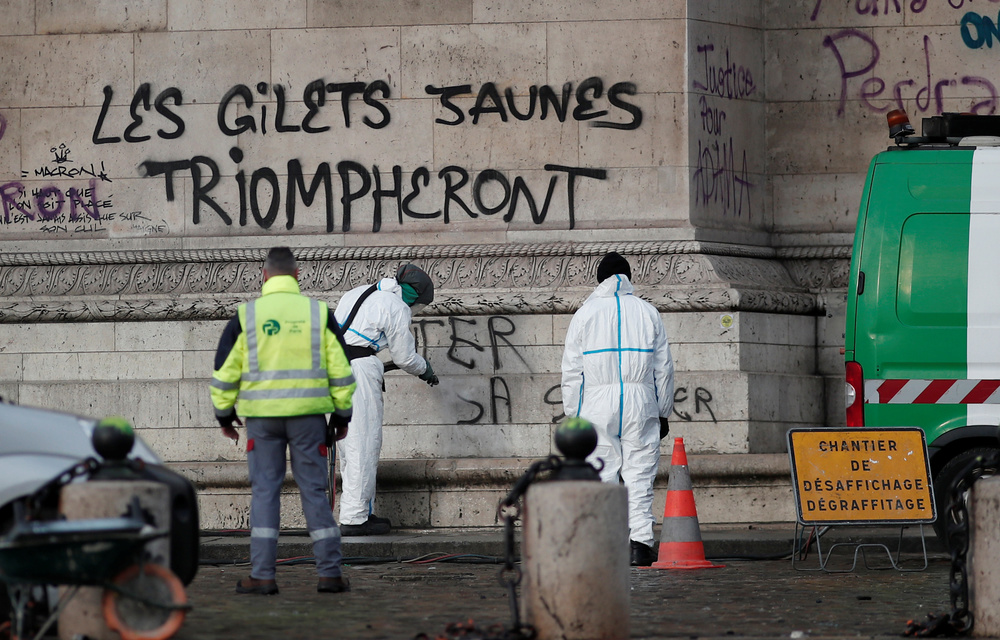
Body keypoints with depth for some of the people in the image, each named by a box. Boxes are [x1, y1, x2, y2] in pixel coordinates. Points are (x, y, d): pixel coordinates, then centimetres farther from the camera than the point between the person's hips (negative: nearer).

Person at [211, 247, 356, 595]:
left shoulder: (246, 315, -1)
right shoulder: (318, 313, 2)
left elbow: (225, 372, 2)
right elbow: (341, 370, 3)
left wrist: (224, 415, 13)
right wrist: (342, 416, 12)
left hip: (262, 416, -1)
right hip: (308, 414, 1)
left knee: (264, 491, 3)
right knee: (314, 490, 5)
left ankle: (263, 575, 0)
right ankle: (329, 572, 4)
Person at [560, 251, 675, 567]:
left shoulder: (585, 313, 5)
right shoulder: (648, 312, 9)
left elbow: (572, 371, 3)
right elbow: (663, 367, 10)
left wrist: (572, 414, 8)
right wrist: (663, 413, 17)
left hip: (597, 405, -1)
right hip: (641, 405, 1)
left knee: (601, 476, 1)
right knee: (640, 475, 0)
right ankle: (640, 542, -10)